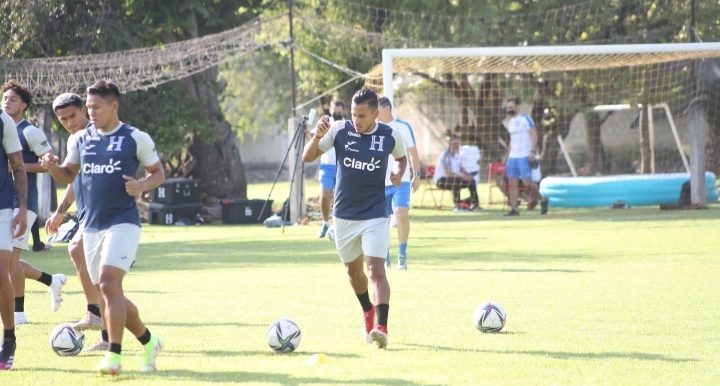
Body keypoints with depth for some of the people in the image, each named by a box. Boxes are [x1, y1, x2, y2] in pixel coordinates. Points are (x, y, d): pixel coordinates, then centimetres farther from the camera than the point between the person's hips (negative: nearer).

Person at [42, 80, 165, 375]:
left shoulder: (136, 139, -3)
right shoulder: (80, 139, 9)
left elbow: (158, 173, 5)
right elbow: (68, 175, 17)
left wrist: (141, 186, -16)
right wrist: (53, 167, -5)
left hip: (123, 222, -6)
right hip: (91, 226, 6)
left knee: (108, 283, -22)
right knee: (109, 294, 9)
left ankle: (114, 355, -20)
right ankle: (148, 342, 28)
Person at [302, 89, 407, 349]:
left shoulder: (390, 136, -5)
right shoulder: (340, 131, -7)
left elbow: (401, 157, 18)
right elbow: (308, 157, -4)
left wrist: (399, 173, -3)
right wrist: (318, 136, -22)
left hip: (375, 215, -2)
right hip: (344, 215, 2)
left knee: (376, 269, -17)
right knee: (353, 270, 17)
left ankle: (381, 327, -25)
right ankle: (368, 312, 44)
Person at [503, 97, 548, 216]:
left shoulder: (525, 119, -5)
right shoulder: (510, 122, 18)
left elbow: (534, 135, -10)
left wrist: (533, 152, -18)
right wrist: (507, 156, 21)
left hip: (524, 157, -7)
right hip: (512, 157, 7)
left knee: (526, 182, -12)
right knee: (512, 183, -1)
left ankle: (542, 200, 9)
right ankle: (514, 209, -1)